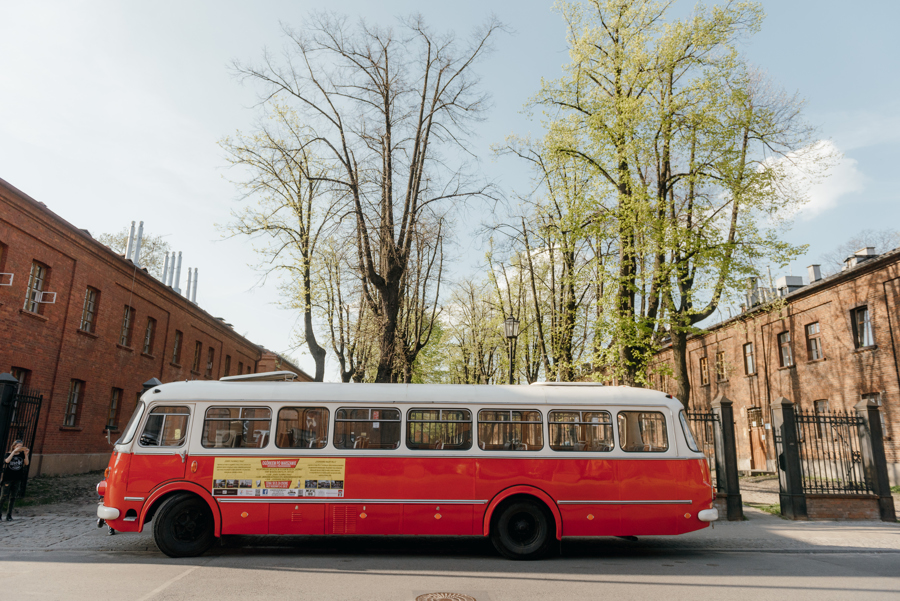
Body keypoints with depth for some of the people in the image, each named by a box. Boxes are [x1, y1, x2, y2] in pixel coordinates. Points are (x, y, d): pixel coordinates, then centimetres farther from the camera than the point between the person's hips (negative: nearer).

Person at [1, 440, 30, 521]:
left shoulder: (22, 455, 3)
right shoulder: (9, 454, -2)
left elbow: (26, 463, -9)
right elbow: (7, 461, -23)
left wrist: (26, 454, -21)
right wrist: (14, 451, -27)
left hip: (17, 479, 2)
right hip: (7, 479, -2)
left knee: (13, 497, 6)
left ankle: (9, 515, 13)